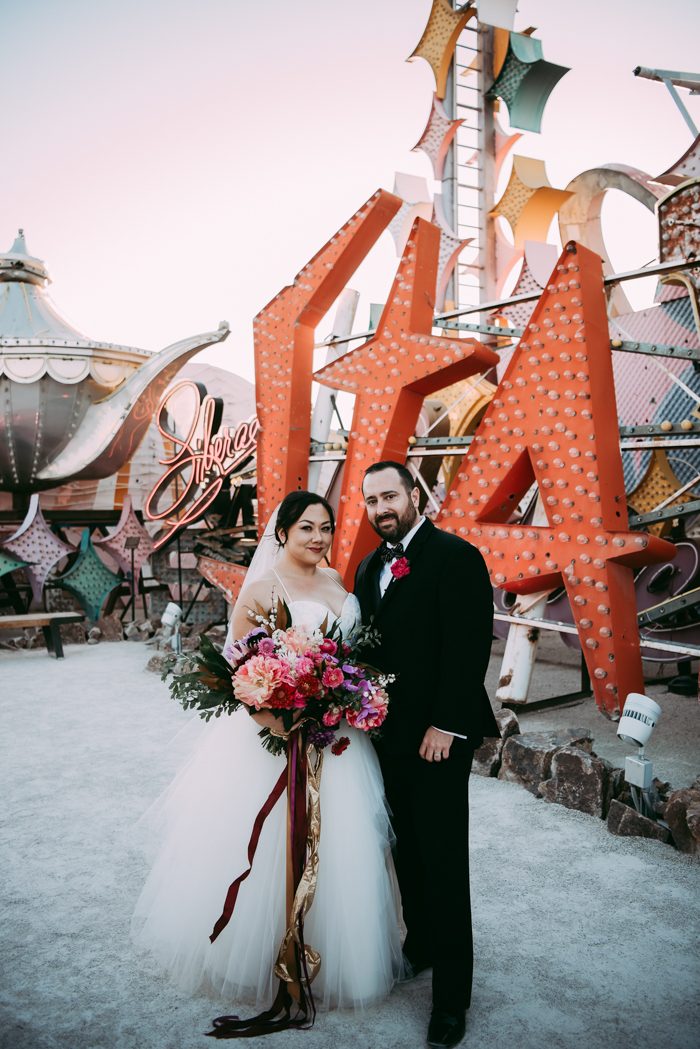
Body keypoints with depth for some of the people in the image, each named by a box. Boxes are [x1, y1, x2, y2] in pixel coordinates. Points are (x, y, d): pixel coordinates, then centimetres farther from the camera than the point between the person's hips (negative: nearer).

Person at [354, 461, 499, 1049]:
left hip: (439, 734, -7)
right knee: (407, 850, 18)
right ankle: (420, 945, 37)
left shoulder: (456, 556, -12)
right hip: (390, 733, 7)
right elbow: (369, 644, 14)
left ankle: (452, 993, 17)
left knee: (443, 861, 2)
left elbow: (470, 646, -17)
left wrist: (446, 726, -19)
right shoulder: (370, 567, 12)